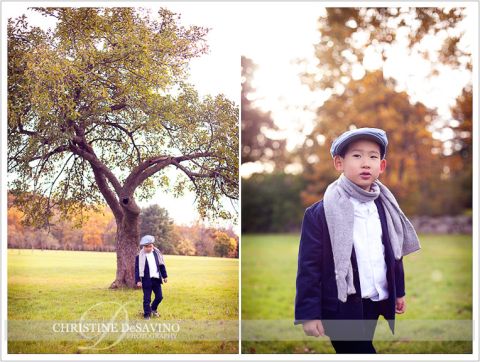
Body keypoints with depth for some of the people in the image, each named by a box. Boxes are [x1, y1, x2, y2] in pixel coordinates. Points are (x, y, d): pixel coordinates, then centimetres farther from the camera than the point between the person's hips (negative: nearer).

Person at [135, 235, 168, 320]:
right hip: (147, 280, -4)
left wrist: (164, 276, 15)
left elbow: (161, 265, 13)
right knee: (147, 299, 1)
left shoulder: (157, 253, 5)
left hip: (156, 279, 4)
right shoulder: (140, 256, -8)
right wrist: (138, 280, -13)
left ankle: (153, 309, 35)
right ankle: (147, 314, 14)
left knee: (159, 297, 11)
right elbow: (137, 269, -7)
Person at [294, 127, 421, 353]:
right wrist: (309, 313, -14)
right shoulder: (320, 213, -15)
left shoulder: (385, 208, 5)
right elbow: (309, 266, -13)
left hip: (375, 303, 6)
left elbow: (395, 253, 16)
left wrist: (399, 291, 21)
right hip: (341, 307, -6)